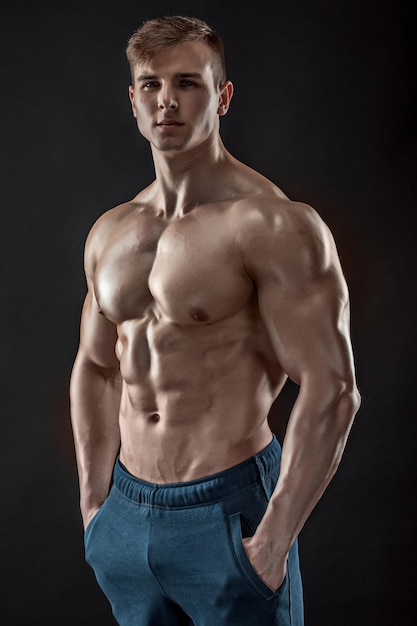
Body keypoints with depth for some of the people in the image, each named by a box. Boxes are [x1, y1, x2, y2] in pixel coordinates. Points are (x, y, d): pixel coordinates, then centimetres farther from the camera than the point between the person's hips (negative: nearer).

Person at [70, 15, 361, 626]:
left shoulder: (274, 225, -14)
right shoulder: (109, 233, 6)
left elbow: (331, 390, -17)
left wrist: (273, 544, -17)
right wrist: (95, 506, 10)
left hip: (228, 515, -6)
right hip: (126, 517, 6)